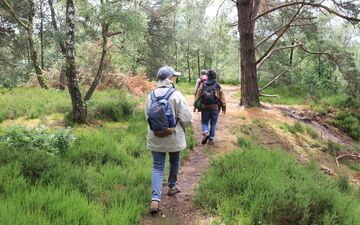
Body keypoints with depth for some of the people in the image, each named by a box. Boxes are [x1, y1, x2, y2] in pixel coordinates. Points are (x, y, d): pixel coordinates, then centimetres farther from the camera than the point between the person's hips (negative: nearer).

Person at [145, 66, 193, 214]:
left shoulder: (151, 95, -2)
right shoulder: (176, 94, -15)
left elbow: (147, 116, 6)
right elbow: (186, 118, -16)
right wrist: (184, 126, 6)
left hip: (155, 138, 3)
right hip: (173, 137, -3)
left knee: (157, 167, 5)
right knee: (174, 162, 22)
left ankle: (155, 199, -7)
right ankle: (172, 187, 40)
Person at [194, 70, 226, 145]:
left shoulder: (203, 85, -2)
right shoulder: (218, 86, -4)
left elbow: (197, 96, 0)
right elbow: (222, 98, -1)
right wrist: (224, 107, 10)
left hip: (205, 107, 0)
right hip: (215, 108, 0)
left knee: (204, 122, 12)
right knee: (213, 123, 11)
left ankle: (205, 133, -15)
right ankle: (211, 139, 11)